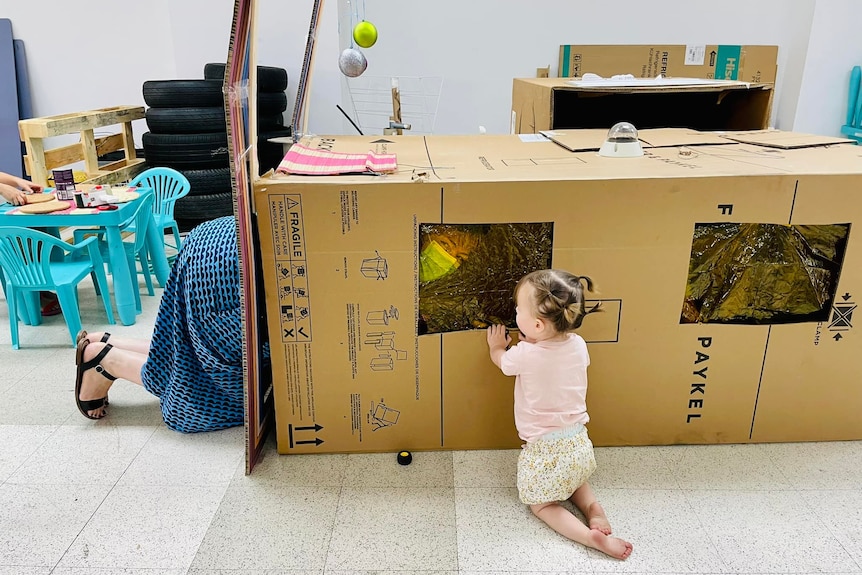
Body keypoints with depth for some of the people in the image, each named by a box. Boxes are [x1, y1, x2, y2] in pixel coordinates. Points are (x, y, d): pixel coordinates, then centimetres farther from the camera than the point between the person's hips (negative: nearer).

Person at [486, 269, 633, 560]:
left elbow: (501, 359, 2)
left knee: (541, 504, 15)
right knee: (573, 480, 35)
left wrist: (497, 345, 22)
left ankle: (589, 536, -5)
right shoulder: (578, 345, -10)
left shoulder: (525, 355, -22)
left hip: (545, 451, -6)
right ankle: (592, 507, 9)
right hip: (579, 443, 6)